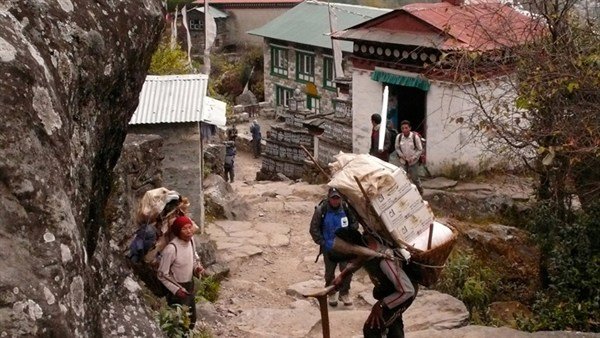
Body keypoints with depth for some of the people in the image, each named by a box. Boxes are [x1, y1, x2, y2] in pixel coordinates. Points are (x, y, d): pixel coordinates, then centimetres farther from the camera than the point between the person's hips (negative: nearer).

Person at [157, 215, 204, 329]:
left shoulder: (190, 239, -8)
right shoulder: (171, 249, -30)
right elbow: (162, 274, -20)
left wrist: (197, 268, -8)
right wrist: (175, 290, -21)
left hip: (189, 286, 7)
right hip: (177, 289, -7)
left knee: (191, 320, 22)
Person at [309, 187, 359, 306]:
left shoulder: (346, 208, -6)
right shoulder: (321, 210, -11)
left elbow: (354, 222, 9)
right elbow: (314, 229, -3)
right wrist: (323, 243, -8)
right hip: (329, 247, -1)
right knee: (329, 272, 10)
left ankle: (344, 293, 13)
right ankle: (332, 294, 31)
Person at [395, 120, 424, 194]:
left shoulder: (415, 137, -18)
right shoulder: (399, 137, -9)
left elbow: (420, 150, -9)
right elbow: (397, 148, 7)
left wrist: (413, 158, -18)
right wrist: (401, 155, -10)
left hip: (413, 162, -3)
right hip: (403, 162, 3)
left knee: (415, 178, 8)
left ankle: (420, 190, 34)